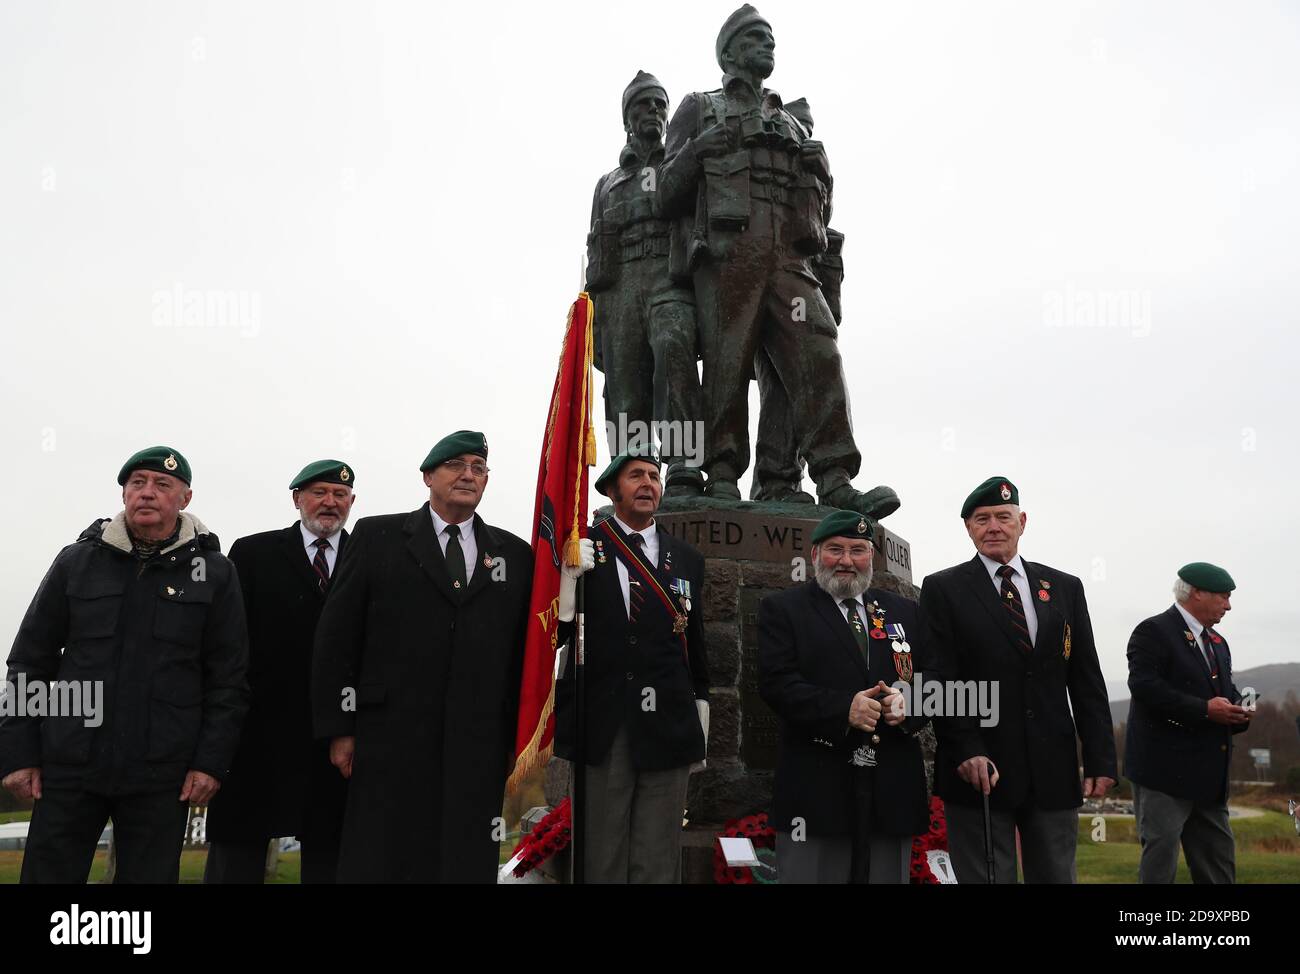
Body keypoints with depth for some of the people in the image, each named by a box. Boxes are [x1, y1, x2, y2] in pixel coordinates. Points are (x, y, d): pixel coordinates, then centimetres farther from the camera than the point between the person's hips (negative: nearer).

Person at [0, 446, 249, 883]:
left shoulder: (214, 573, 2)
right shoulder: (77, 562, 6)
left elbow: (228, 678, 1)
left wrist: (212, 761, -6)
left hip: (162, 777, -1)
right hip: (69, 766, 1)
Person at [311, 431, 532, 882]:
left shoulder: (516, 554, 11)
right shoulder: (377, 536, 5)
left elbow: (525, 651, 11)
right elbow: (336, 637, 2)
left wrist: (519, 739, 7)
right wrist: (339, 729, -2)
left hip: (478, 749, 2)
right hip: (390, 743, -2)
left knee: (468, 865, 5)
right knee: (378, 862, 2)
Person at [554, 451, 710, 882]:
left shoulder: (687, 558, 9)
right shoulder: (581, 550, 0)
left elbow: (694, 638, 14)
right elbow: (558, 633, -3)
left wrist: (700, 702, 13)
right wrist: (567, 581, -20)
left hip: (667, 729, 2)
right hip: (601, 727, -2)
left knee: (658, 861, 9)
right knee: (601, 858, 9)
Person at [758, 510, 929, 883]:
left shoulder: (903, 611, 17)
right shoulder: (782, 609, 3)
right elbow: (776, 683, -9)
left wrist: (907, 703, -9)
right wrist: (842, 709, -21)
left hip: (893, 790, 4)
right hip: (816, 790, -4)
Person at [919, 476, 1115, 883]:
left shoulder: (1065, 588, 11)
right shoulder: (943, 589, 1)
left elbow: (1087, 682, 9)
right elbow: (939, 682, -6)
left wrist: (1100, 759, 3)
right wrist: (967, 752, -15)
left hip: (1054, 771, 3)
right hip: (979, 769, -3)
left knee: (1057, 875, 9)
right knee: (985, 876, 2)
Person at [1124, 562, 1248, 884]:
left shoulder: (1217, 643, 20)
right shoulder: (1154, 631, -9)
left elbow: (1227, 691, 23)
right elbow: (1144, 685, -21)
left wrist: (1236, 710, -1)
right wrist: (1204, 709, -23)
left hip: (1208, 773, 9)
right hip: (1165, 769, -9)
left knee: (1218, 859, 11)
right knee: (1161, 849, -5)